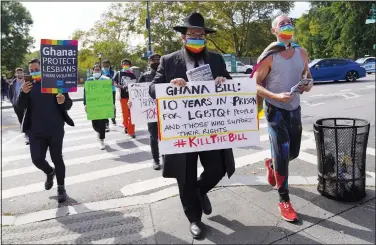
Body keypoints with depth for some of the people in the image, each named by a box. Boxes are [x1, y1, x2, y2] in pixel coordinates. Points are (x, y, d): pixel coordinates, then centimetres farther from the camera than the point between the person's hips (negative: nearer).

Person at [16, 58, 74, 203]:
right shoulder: (28, 86, 7)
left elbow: (68, 105, -3)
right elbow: (20, 106, -4)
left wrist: (63, 101, -27)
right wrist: (23, 93, -23)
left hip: (55, 129, -2)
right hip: (36, 131, 3)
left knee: (57, 158, 4)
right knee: (37, 159, -1)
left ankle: (61, 188, 21)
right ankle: (49, 172, 33)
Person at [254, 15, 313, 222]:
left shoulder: (302, 53, 4)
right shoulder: (269, 56, -11)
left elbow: (307, 74, 18)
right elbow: (255, 85, -12)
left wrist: (309, 84, -6)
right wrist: (276, 96, -27)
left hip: (294, 108, 6)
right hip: (275, 110, -5)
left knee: (293, 152, 15)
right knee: (282, 154, -7)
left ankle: (271, 164, 48)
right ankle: (284, 201, 4)